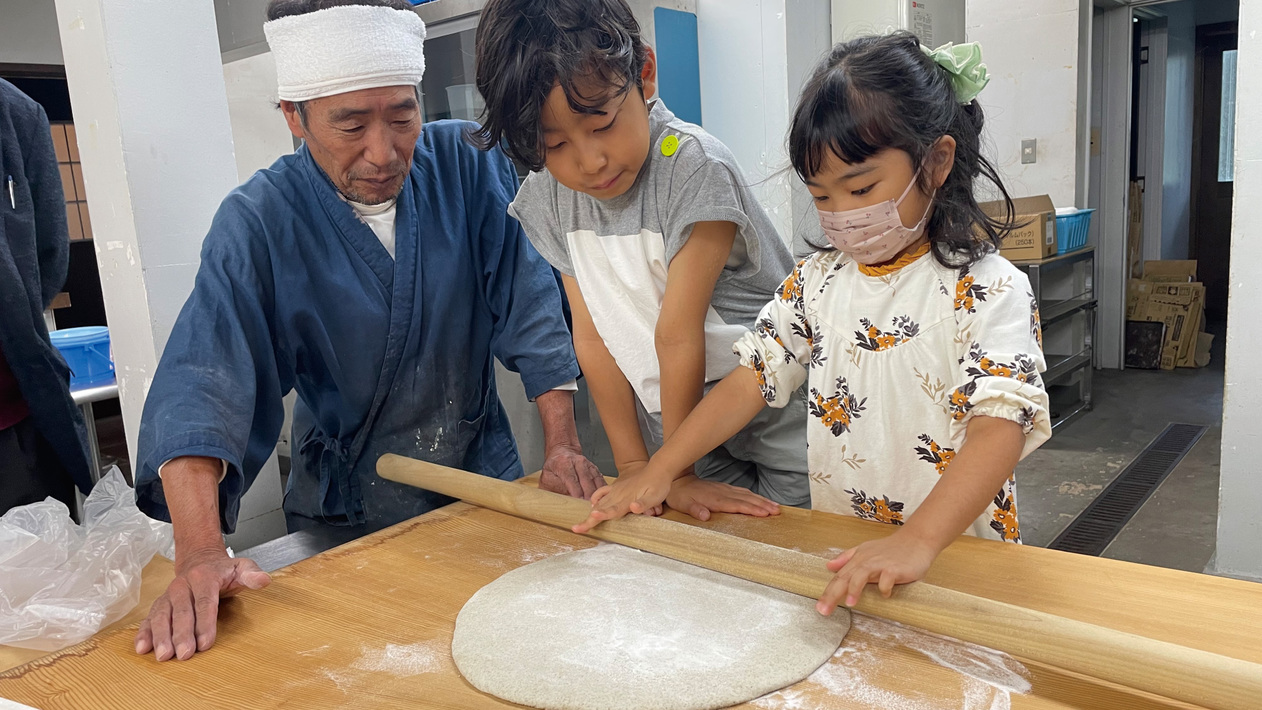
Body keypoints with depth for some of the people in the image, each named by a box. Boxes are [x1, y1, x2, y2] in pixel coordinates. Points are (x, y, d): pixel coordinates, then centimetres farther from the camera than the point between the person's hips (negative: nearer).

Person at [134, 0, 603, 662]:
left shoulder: (468, 164, -13)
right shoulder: (259, 222, -18)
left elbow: (527, 299, -13)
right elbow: (204, 382, -27)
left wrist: (563, 445, -20)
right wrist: (200, 555, -40)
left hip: (484, 479, 2)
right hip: (346, 511, -1)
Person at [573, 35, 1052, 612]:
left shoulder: (987, 290, -12)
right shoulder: (817, 279, 5)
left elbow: (1001, 425, -22)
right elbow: (751, 379, 3)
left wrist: (917, 541, -36)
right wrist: (657, 473, -5)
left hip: (955, 559, -3)